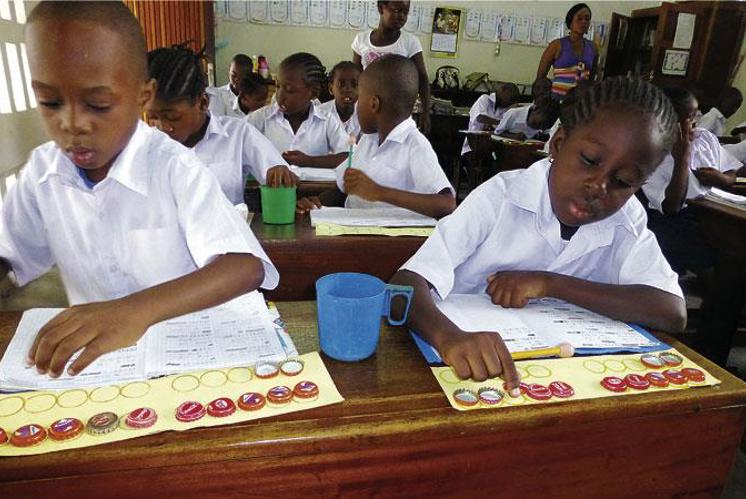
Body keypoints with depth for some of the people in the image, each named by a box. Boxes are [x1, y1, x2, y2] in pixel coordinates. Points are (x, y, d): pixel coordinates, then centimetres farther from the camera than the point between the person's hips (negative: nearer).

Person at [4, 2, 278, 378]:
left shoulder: (175, 168, -17)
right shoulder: (42, 170, -1)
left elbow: (246, 266, -27)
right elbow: (8, 257, 10)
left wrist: (138, 309, -41)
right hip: (91, 352, 4)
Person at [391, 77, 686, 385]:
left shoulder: (627, 220, -2)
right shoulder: (501, 196, -16)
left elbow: (673, 313, -14)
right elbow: (407, 282, -24)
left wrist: (549, 284, -22)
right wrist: (449, 336, -45)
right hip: (467, 365, -3)